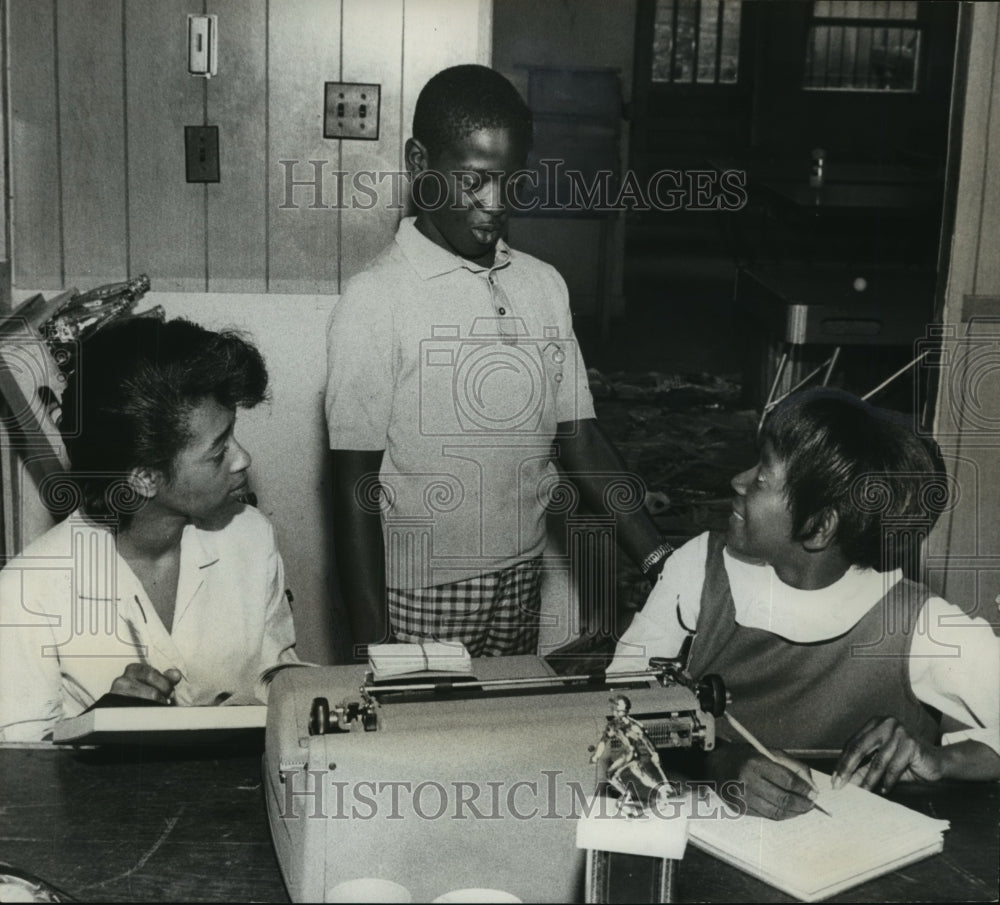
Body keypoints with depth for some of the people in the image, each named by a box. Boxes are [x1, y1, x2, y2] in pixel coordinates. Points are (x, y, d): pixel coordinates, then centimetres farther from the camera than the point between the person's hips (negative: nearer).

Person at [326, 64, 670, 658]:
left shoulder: (545, 287, 4)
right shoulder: (375, 302, -12)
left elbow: (580, 440, 4)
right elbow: (355, 485, -12)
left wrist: (661, 562, -6)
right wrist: (372, 646, -13)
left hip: (522, 586, 5)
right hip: (420, 600, -5)